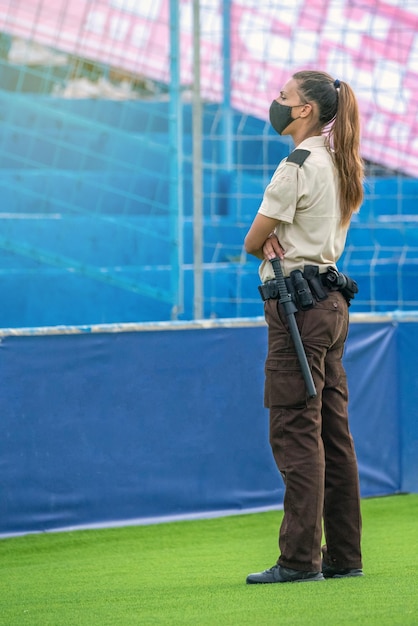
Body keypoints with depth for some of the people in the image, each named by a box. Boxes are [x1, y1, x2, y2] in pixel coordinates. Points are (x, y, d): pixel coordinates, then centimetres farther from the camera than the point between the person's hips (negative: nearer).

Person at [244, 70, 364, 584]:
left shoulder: (299, 165, -13)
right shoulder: (338, 166, 15)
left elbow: (252, 242, -9)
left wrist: (266, 245, 11)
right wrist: (278, 241, -2)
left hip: (299, 305, -9)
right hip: (331, 303, 9)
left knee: (295, 432, -9)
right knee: (333, 431, 9)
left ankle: (300, 558, -11)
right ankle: (344, 555, 11)